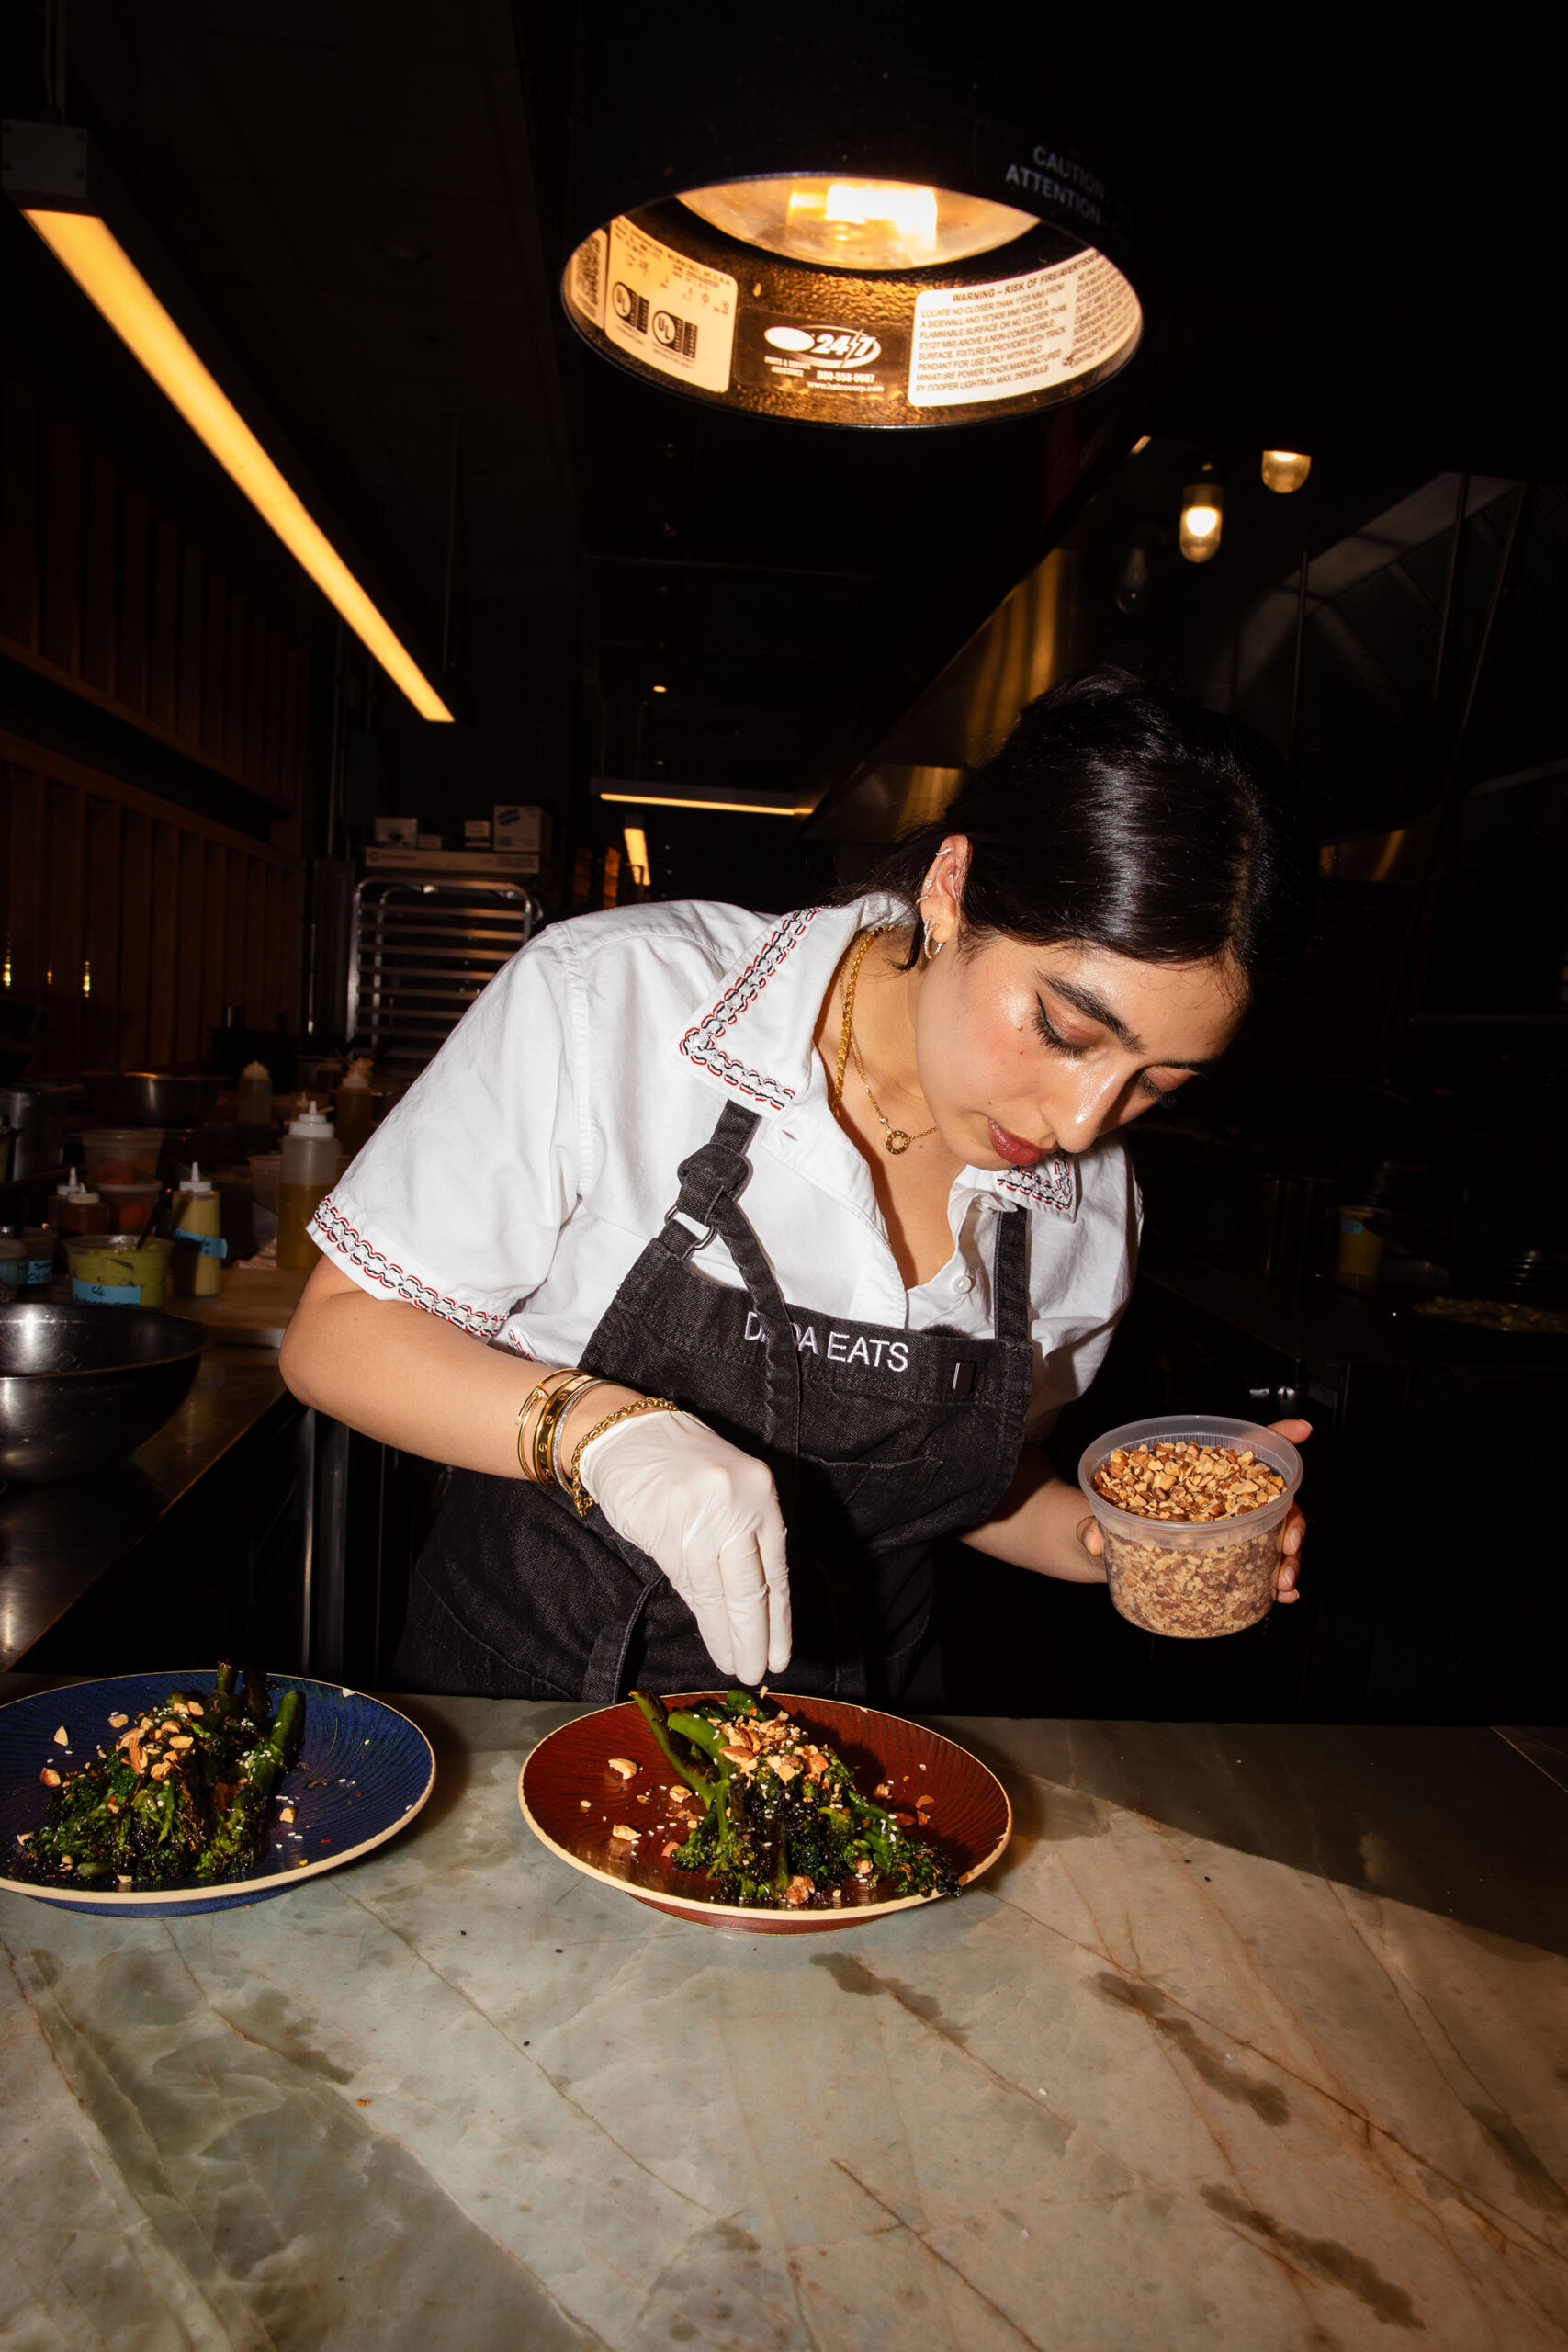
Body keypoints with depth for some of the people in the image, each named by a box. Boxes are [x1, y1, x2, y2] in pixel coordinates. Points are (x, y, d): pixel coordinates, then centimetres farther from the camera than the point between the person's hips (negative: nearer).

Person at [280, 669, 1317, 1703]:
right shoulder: (606, 997, -18)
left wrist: (1116, 1538, -9)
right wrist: (599, 1426, -28)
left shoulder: (1091, 1201, -5)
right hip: (525, 1690, -1)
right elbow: (336, 1333, -13)